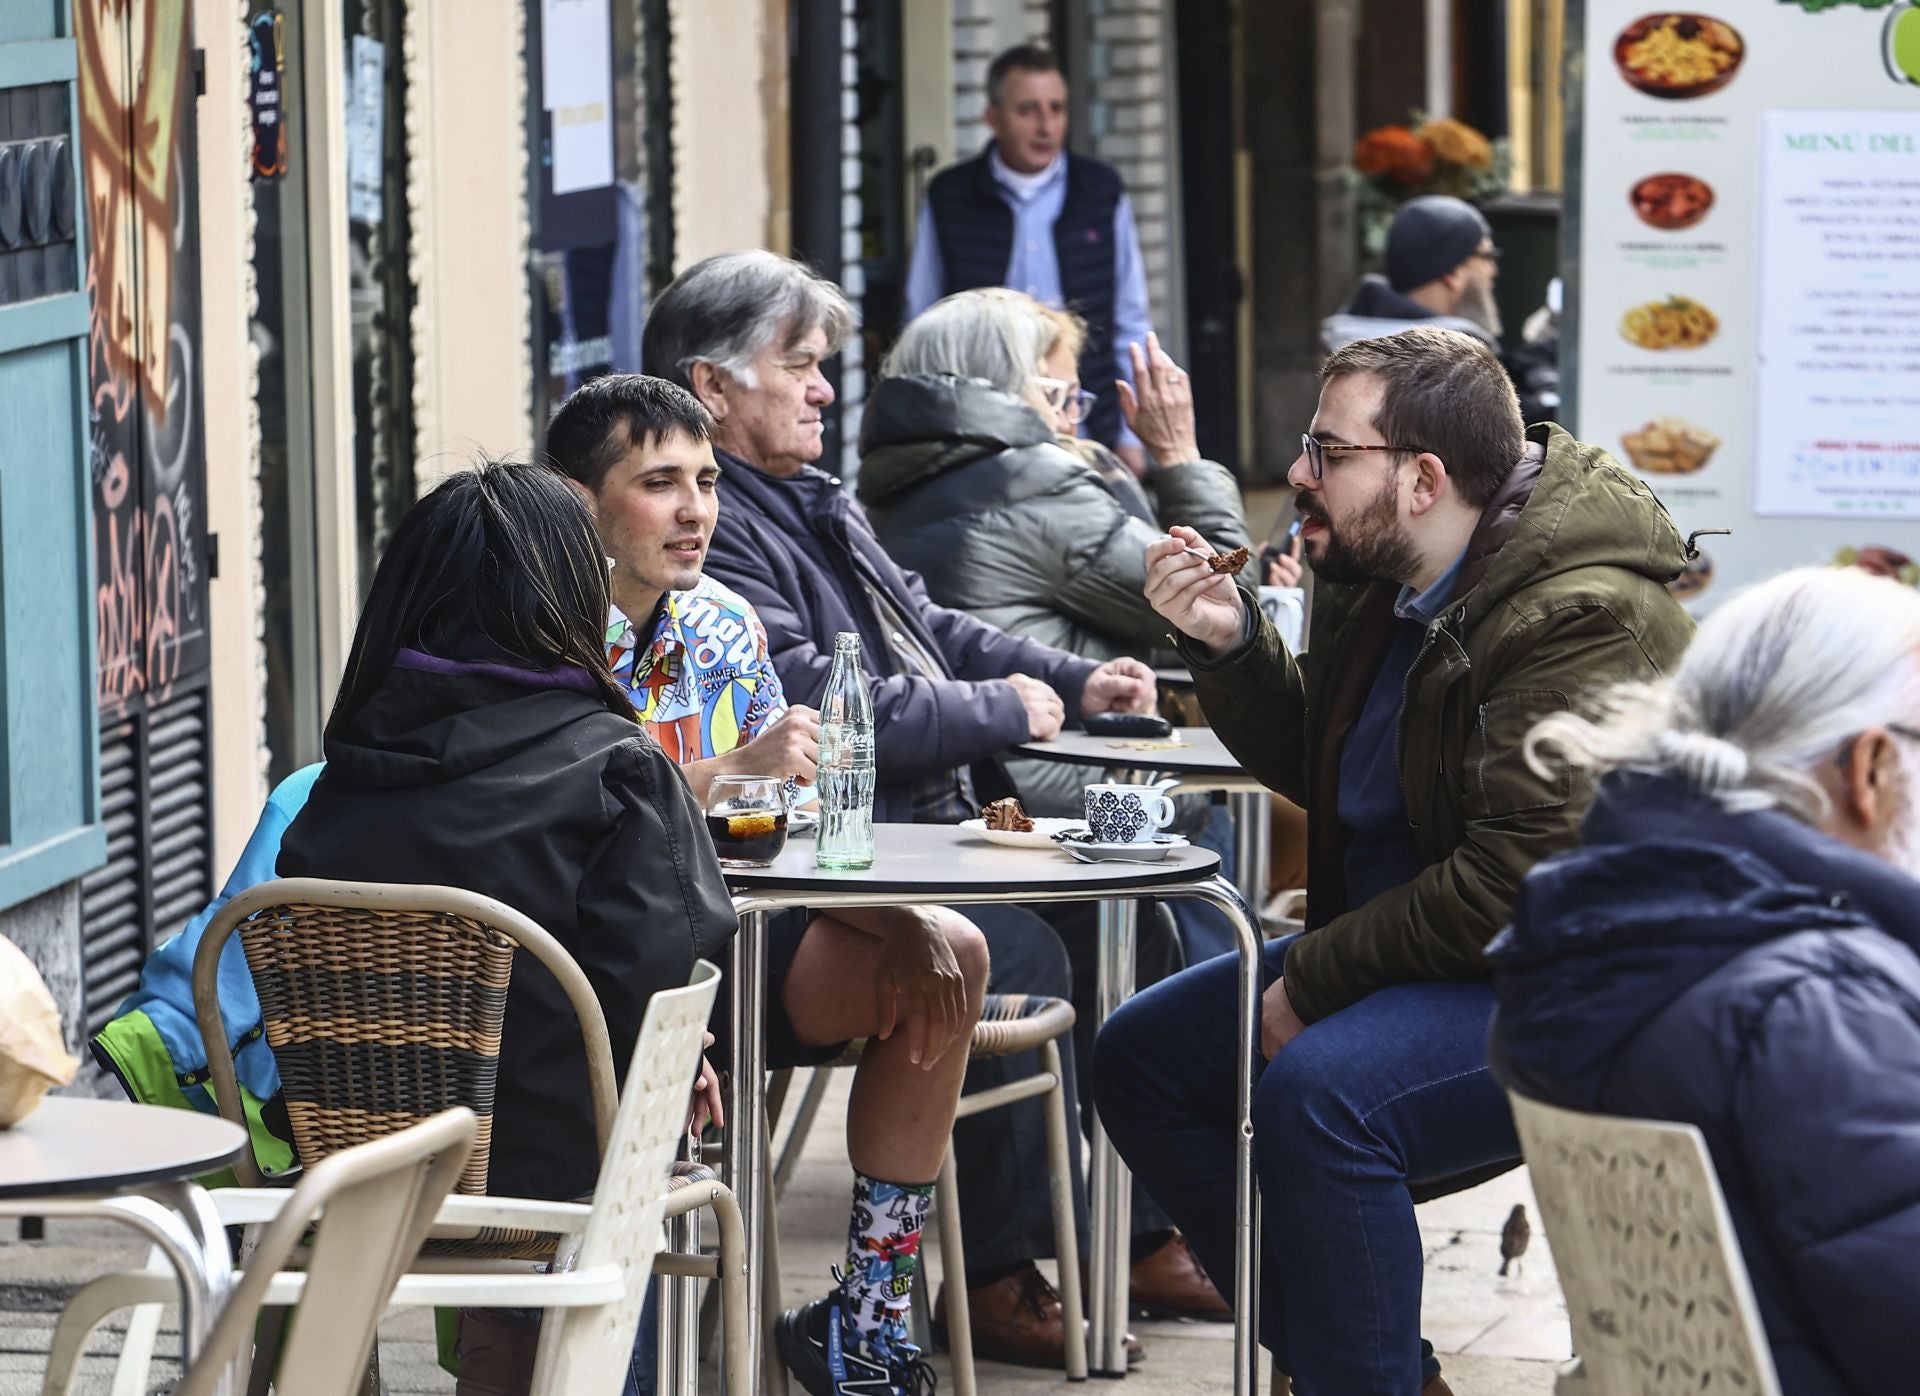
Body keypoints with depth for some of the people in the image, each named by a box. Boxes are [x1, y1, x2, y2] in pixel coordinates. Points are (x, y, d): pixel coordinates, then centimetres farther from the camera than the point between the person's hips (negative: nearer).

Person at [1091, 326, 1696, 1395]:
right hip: (1393, 940, 11)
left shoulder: (1589, 620, -23)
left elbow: (1516, 878, -28)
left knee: (1320, 1093, -33)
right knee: (1142, 1059, 7)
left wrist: (1315, 982, -20)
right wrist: (1230, 644, 2)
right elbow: (1317, 770, 20)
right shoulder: (1380, 582, 7)